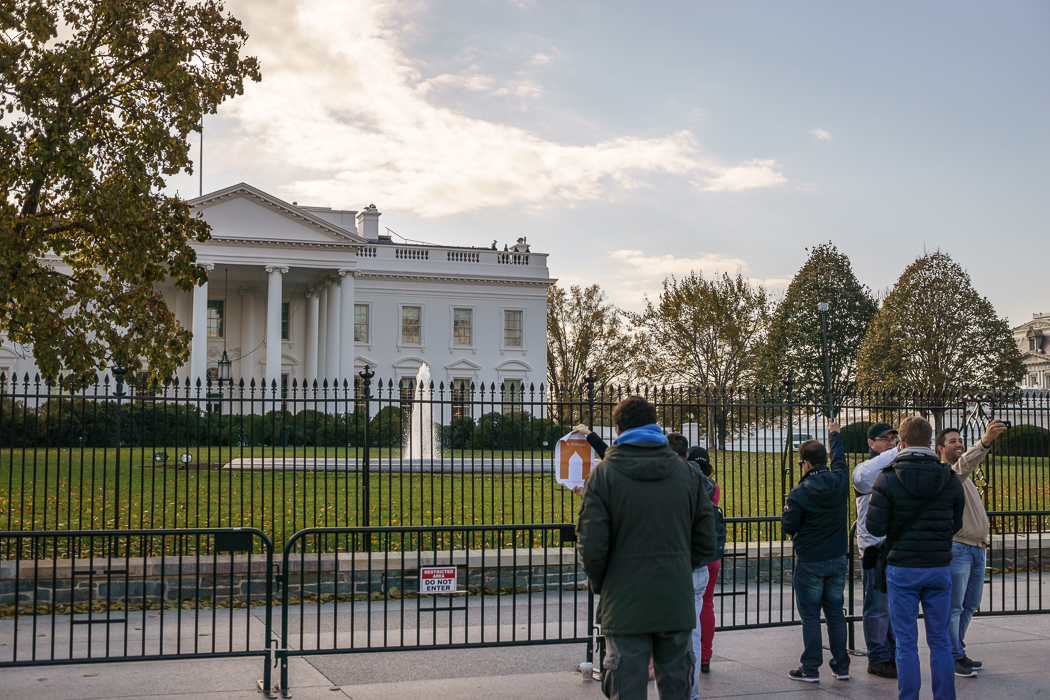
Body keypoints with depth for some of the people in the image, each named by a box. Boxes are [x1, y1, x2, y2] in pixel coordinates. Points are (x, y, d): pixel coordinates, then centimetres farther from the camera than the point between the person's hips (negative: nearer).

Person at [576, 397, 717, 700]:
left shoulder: (603, 474, -7)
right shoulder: (686, 472, 4)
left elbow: (591, 545, -11)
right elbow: (706, 541, 6)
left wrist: (598, 584, 7)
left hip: (625, 606, -3)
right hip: (676, 604, 3)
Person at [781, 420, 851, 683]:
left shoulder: (799, 494, -18)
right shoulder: (839, 482, -5)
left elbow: (788, 527, -11)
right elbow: (839, 459, 16)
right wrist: (834, 435, 33)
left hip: (810, 562, -5)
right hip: (837, 560, 5)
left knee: (810, 616, 2)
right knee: (836, 613, 12)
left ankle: (811, 668, 5)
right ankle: (841, 666, 16)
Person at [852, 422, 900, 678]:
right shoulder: (865, 470, -5)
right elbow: (863, 476, -32)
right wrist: (896, 452, -33)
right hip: (875, 548, -6)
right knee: (878, 607, -1)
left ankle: (894, 655, 23)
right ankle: (878, 659, 7)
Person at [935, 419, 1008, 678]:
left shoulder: (963, 478, 21)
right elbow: (964, 464, -34)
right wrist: (985, 441, -50)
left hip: (977, 548, 10)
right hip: (957, 548, -10)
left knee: (969, 606, 14)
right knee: (953, 606, -4)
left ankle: (958, 653, 23)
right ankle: (954, 658, 1)